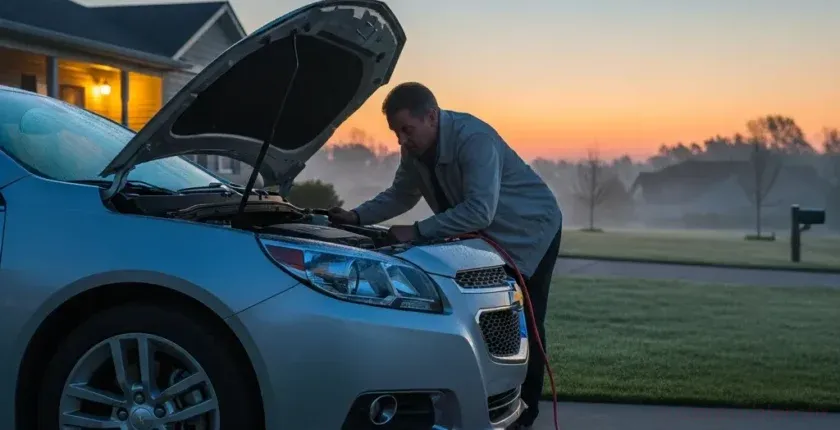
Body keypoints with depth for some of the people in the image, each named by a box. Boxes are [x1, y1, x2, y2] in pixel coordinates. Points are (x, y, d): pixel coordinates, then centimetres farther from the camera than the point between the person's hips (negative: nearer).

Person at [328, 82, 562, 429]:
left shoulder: (474, 138, -35)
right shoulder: (415, 149, -10)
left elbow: (479, 211, -42)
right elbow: (400, 195, 2)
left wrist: (418, 231, -42)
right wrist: (357, 216, -14)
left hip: (531, 231, -7)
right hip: (488, 235, 7)